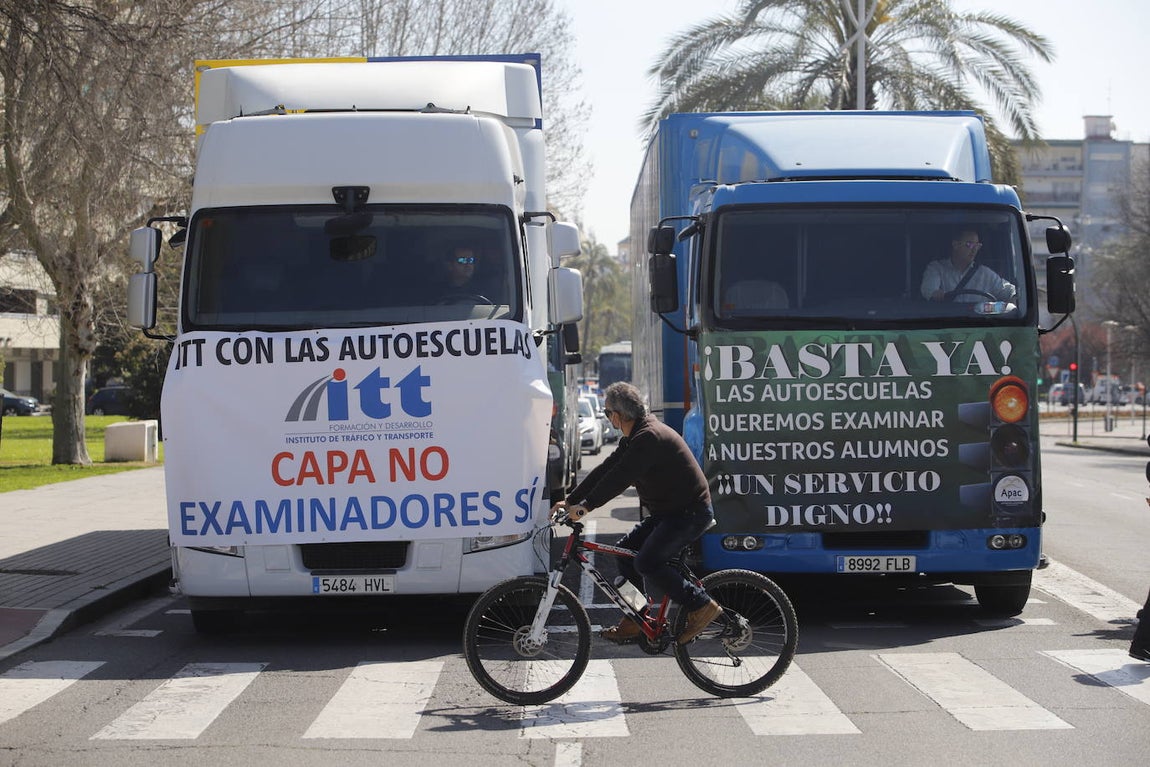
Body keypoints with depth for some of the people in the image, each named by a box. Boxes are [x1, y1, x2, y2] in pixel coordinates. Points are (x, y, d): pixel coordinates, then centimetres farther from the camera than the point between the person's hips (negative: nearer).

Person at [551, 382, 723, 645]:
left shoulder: (649, 437, -21)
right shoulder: (633, 439, 12)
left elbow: (619, 477, -28)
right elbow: (605, 470, 12)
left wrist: (585, 506, -27)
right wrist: (570, 500, 8)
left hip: (690, 512, -11)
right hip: (668, 512, 11)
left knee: (646, 562, -21)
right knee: (624, 551, 8)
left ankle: (701, 606, -11)